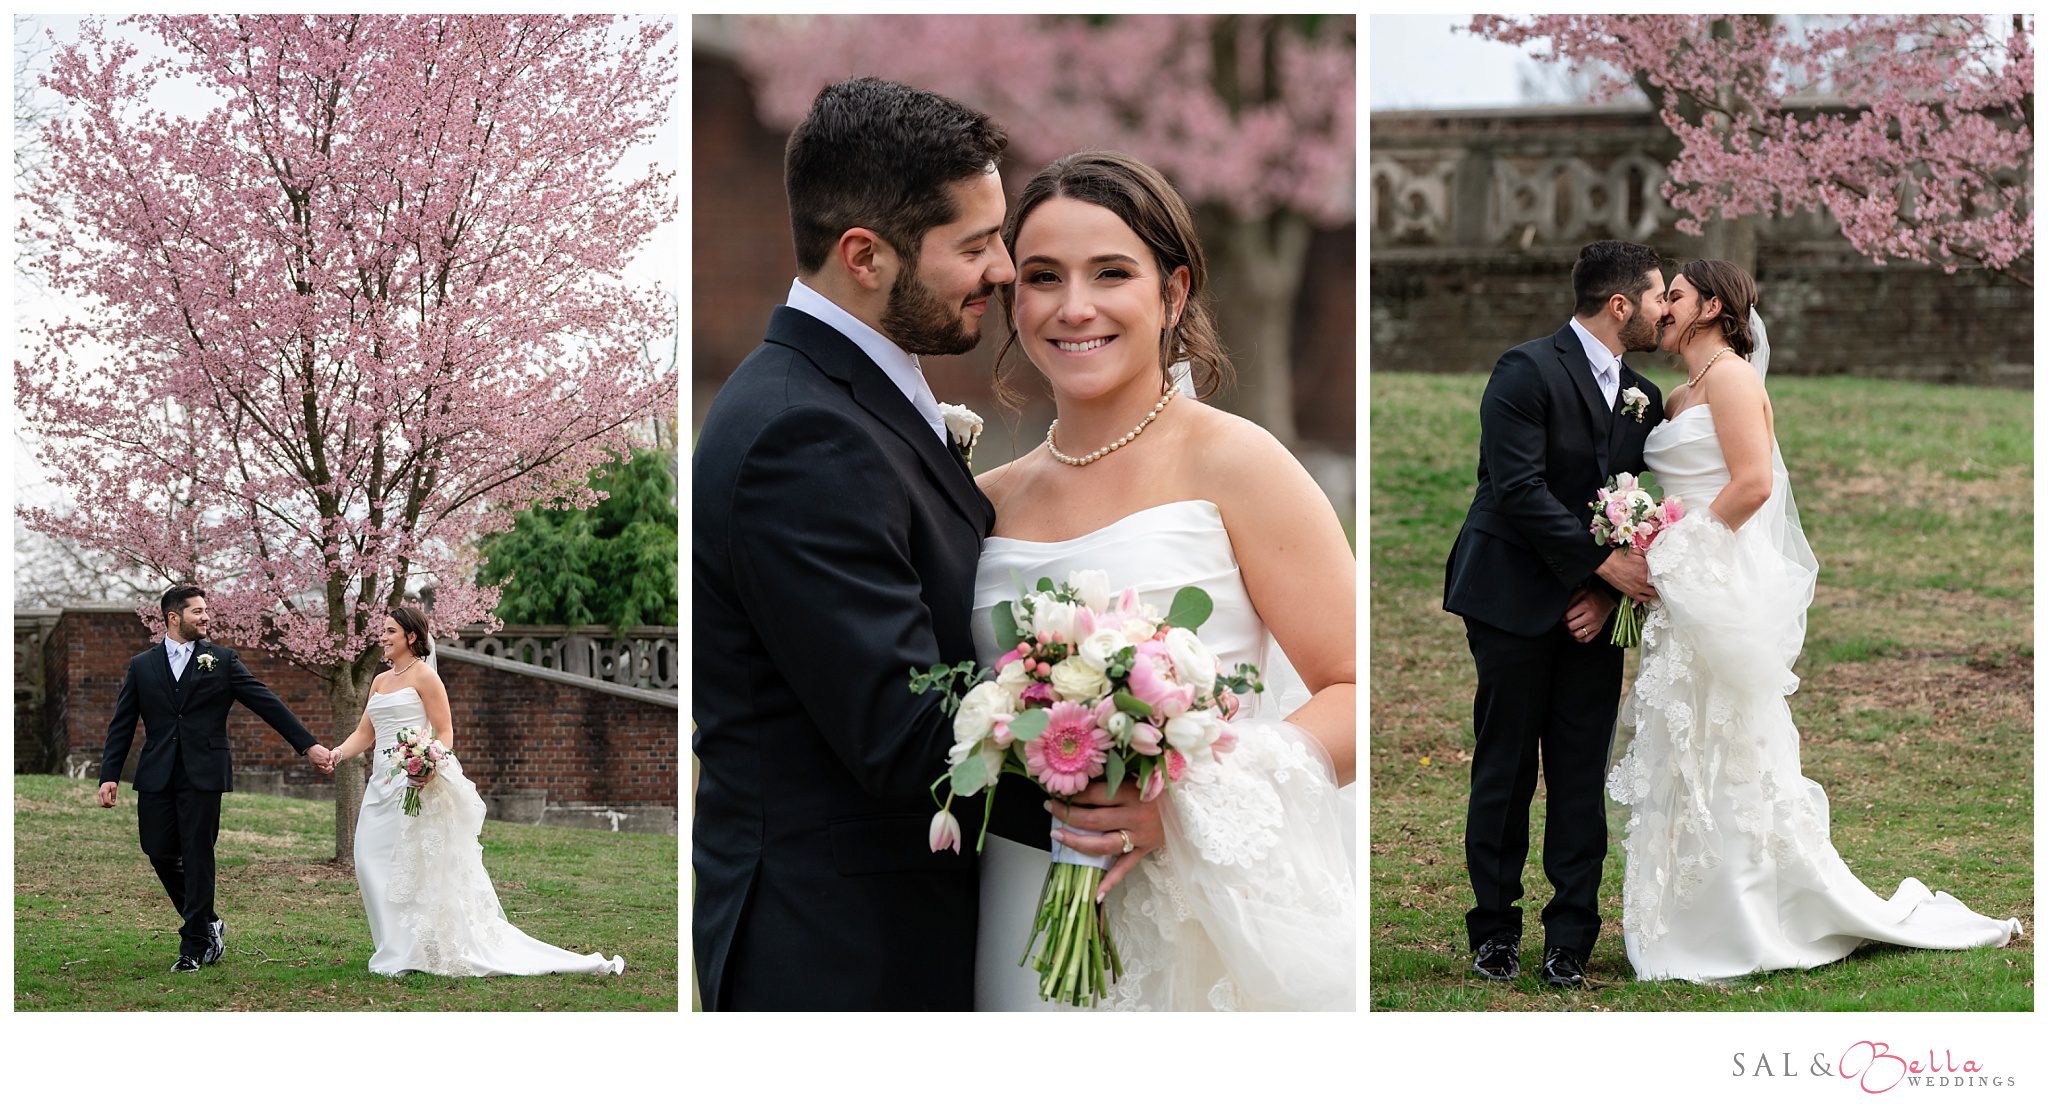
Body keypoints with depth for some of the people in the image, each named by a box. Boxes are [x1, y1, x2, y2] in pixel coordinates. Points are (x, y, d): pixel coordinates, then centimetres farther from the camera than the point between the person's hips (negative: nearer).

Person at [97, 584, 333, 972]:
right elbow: (122, 725, 9)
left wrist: (308, 745, -1)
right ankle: (207, 924, 23)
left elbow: (267, 703, 3)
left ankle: (195, 946, 5)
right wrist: (110, 775, 0)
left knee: (197, 856, -2)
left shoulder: (222, 660, 5)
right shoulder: (142, 666, 10)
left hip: (203, 775, -2)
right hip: (157, 776, 2)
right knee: (160, 853, 2)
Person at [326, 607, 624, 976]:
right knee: (372, 863, 2)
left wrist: (430, 767, -24)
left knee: (423, 868, -6)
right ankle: (399, 948, 9)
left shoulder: (424, 676, -3)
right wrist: (338, 752, -3)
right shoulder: (380, 681, 18)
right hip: (383, 785, 8)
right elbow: (365, 734, 16)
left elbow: (445, 734, -7)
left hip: (418, 784, -8)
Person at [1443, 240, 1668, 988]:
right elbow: (1519, 490, -17)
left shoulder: (1643, 397, 11)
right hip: (1515, 602, -5)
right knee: (1506, 770, 2)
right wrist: (1603, 564, -18)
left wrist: (1608, 593, -5)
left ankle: (1571, 940, 7)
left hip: (1593, 609, 5)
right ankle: (1494, 930, 13)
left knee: (1582, 776, 3)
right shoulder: (1527, 371, -10)